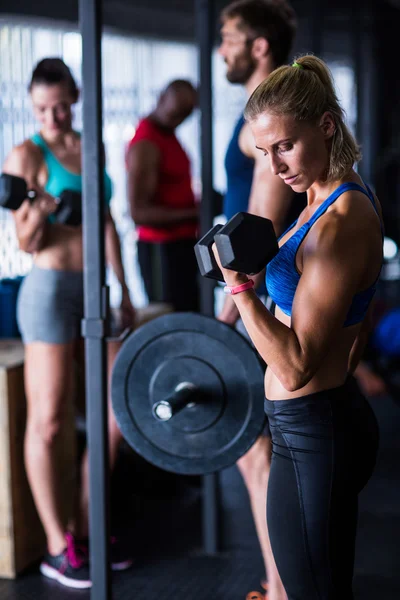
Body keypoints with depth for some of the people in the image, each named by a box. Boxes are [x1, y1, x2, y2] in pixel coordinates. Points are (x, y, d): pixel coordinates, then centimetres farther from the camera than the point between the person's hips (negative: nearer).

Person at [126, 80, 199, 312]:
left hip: (182, 243, 10)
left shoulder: (167, 134, 13)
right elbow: (139, 211, -22)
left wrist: (199, 205, 8)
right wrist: (193, 213, -23)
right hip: (162, 249, -10)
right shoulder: (146, 144, -16)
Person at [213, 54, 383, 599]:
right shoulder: (343, 199, 7)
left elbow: (294, 368, -24)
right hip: (337, 416, 10)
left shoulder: (340, 224, -23)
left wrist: (239, 285, -27)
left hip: (311, 434, -10)